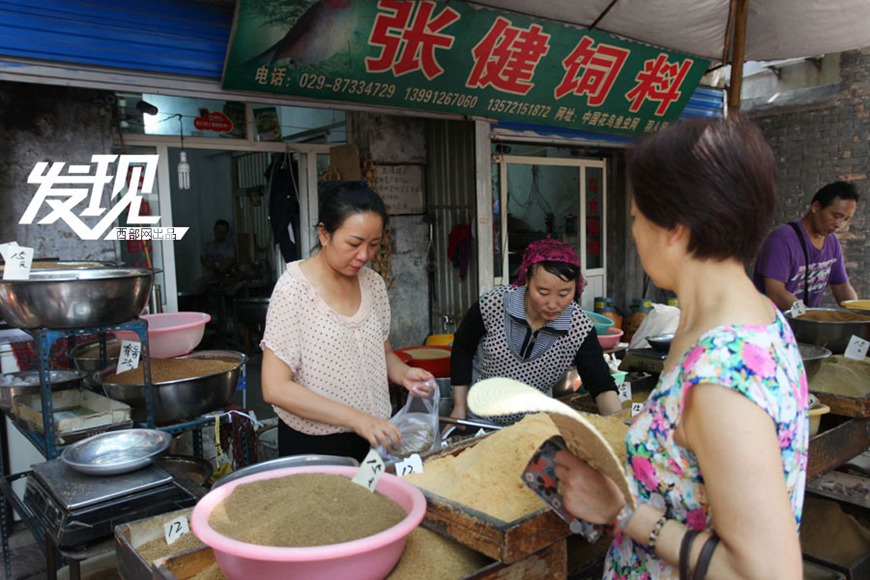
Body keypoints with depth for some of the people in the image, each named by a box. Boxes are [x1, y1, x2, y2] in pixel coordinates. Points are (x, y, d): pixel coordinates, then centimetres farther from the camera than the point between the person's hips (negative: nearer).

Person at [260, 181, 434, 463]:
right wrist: (356, 418, -27)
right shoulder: (293, 288, -17)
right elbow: (275, 388, -21)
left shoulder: (373, 283, 1)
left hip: (374, 437, 6)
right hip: (313, 446, -5)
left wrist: (403, 373, -6)